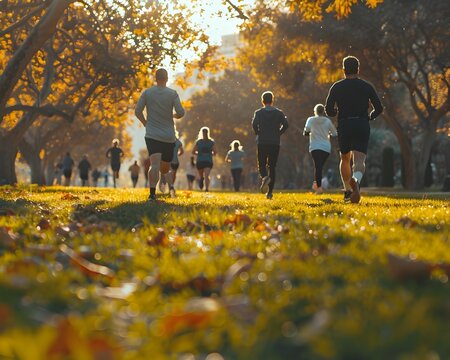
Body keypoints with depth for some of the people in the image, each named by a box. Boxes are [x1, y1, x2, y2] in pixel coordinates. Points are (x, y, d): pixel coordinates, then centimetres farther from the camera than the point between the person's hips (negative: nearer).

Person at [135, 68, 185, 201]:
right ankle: (170, 185, -1)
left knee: (155, 164, -14)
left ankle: (152, 193, -27)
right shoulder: (172, 93, -1)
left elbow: (137, 111, 2)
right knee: (165, 167, 18)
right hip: (169, 136, 1)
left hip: (152, 135, -1)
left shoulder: (147, 93, 2)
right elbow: (181, 112, -7)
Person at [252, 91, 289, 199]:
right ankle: (270, 191, 3)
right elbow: (286, 124, -8)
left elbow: (254, 124, -14)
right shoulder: (279, 112, 6)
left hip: (262, 143, -1)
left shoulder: (258, 112, 3)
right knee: (272, 167, 8)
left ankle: (264, 177, -27)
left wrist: (258, 134, 2)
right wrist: (279, 133, 5)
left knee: (261, 165, 8)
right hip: (275, 143, 1)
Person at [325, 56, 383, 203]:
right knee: (359, 161, -9)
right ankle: (356, 180, -41)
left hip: (344, 126, 1)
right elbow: (379, 108, 4)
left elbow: (329, 111, -1)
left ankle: (347, 191, 19)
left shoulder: (337, 86, 5)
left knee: (345, 159, 21)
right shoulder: (367, 86, 8)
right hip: (362, 126, 0)